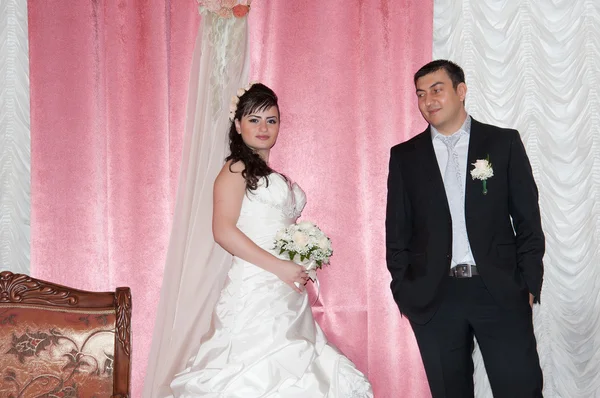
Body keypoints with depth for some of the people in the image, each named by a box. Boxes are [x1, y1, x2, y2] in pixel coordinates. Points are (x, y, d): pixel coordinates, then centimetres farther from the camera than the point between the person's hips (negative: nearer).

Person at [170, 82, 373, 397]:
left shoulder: (275, 177, 20)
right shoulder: (236, 169, -3)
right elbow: (224, 231, -15)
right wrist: (280, 267, -17)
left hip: (287, 294, 8)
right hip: (256, 288, -8)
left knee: (288, 372, 5)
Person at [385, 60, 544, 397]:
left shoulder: (504, 142, 3)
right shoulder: (404, 157, 7)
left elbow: (527, 219, 3)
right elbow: (397, 231, 8)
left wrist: (529, 284, -1)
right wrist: (403, 290, 4)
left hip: (501, 292, -1)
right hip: (434, 297, 1)